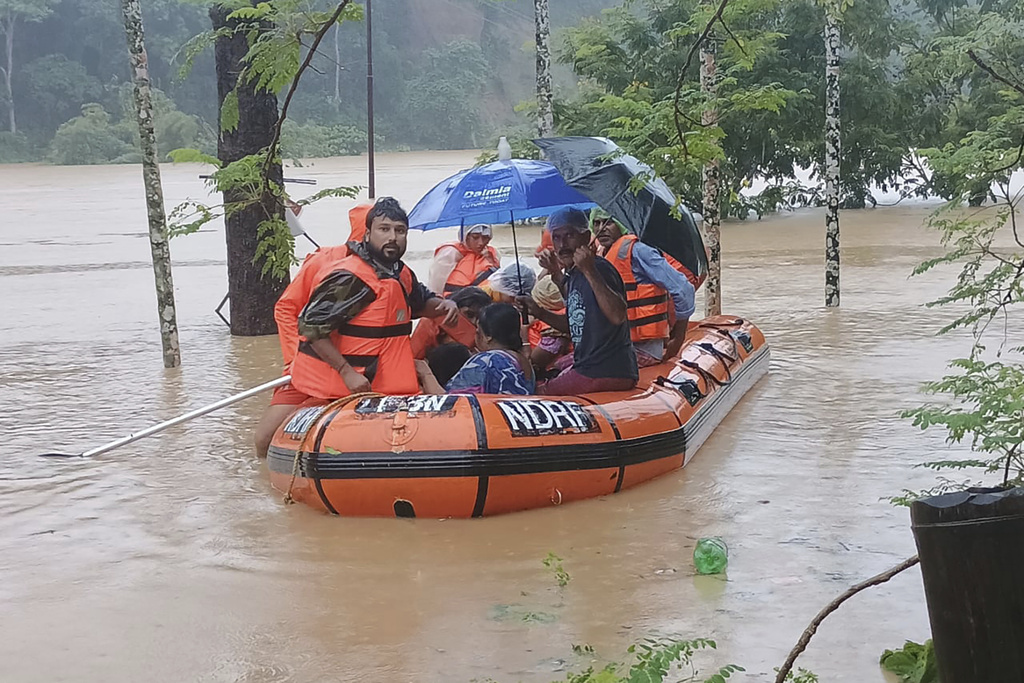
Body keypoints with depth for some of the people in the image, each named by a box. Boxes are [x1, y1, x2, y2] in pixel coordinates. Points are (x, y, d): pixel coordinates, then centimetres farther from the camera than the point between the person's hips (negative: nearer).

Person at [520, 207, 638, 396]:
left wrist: (589, 271, -35)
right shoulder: (572, 275, 13)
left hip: (607, 372, -10)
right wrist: (539, 313, 12)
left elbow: (618, 316, -33)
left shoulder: (599, 269, -16)